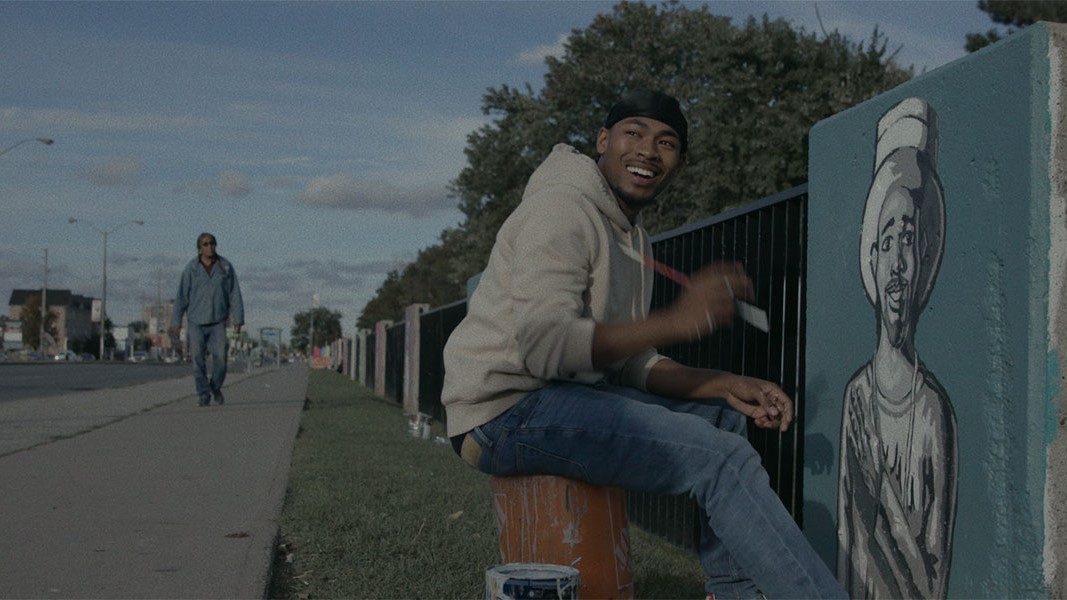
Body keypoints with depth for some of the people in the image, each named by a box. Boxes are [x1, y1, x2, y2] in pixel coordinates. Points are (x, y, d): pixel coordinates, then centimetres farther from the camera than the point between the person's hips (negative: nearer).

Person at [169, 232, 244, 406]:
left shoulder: (225, 267, -3)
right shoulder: (191, 268, -4)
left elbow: (235, 294, -2)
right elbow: (182, 296, -1)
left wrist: (238, 319, -7)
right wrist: (176, 321, -2)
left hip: (218, 321, 0)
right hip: (196, 321, 0)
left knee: (220, 357, -7)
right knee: (198, 359, -6)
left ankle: (216, 387, 19)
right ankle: (203, 395, 4)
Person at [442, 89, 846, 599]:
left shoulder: (636, 241, 17)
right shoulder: (562, 207, -12)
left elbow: (631, 363, 14)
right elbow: (544, 344, -24)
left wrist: (726, 386, -1)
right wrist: (679, 320, -24)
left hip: (567, 395, 10)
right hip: (505, 408, -10)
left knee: (723, 414, 11)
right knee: (721, 457, -19)